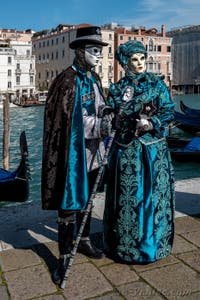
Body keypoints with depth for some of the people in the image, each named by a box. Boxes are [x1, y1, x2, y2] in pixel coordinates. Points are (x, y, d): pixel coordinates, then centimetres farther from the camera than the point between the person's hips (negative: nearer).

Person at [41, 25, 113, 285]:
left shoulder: (94, 79, 10)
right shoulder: (67, 81, -14)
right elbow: (60, 121, -19)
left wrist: (106, 118, 1)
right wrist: (97, 127, -22)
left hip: (93, 152, 8)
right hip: (74, 153, -8)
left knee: (86, 199, 21)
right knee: (69, 205, 1)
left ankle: (84, 241, 39)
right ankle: (64, 257, 15)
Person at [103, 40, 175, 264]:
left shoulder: (157, 83, 6)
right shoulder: (117, 89, 8)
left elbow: (168, 112, 0)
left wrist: (151, 124, -17)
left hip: (153, 150, 0)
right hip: (126, 150, 1)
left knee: (153, 194, 4)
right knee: (127, 196, 4)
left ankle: (153, 242, 22)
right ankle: (125, 243, 20)